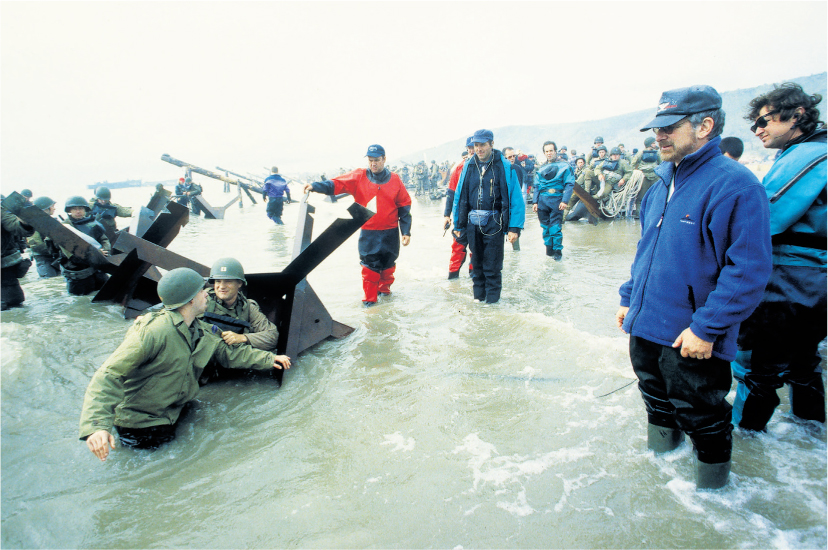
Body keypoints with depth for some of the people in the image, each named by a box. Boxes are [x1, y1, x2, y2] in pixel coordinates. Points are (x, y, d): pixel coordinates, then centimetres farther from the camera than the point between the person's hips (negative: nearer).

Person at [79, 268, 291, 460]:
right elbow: (108, 376, -30)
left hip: (173, 414, 7)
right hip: (140, 424, -7)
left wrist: (268, 358, 10)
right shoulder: (153, 331, -28)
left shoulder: (201, 331, -1)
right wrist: (96, 425, -42)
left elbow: (227, 353, 13)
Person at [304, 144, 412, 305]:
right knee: (369, 265, -2)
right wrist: (315, 186, -26)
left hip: (390, 233, 1)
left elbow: (404, 206, 3)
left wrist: (406, 232, 1)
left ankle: (384, 288, 36)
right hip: (368, 233, -1)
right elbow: (336, 184, -9)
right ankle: (369, 298, 11)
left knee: (388, 264, 12)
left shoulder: (394, 180, 1)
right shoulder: (359, 177, 0)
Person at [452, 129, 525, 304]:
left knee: (492, 263, 3)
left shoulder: (504, 167, -6)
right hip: (473, 222, 4)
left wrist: (515, 227, -14)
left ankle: (492, 295, 19)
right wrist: (458, 224, 10)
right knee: (477, 261, 13)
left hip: (494, 223, -4)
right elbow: (459, 196, 11)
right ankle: (479, 294, 28)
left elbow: (516, 198, -8)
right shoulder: (469, 167, 6)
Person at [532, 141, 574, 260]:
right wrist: (535, 201, 7)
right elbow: (537, 186, 17)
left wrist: (565, 201, -14)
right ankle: (549, 248, 21)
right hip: (542, 200, 4)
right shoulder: (541, 169, 16)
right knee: (545, 226, 8)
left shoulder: (564, 166, 2)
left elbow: (569, 184, -4)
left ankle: (557, 250, 4)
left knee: (555, 227, -7)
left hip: (556, 199, -4)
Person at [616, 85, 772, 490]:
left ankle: (712, 479, 35)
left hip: (691, 337, -7)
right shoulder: (662, 183, 9)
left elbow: (749, 268, -20)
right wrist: (629, 298, 15)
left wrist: (706, 327, -21)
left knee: (700, 414, 11)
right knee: (656, 397, 24)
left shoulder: (734, 184, -17)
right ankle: (662, 443, 48)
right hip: (645, 325, 7)